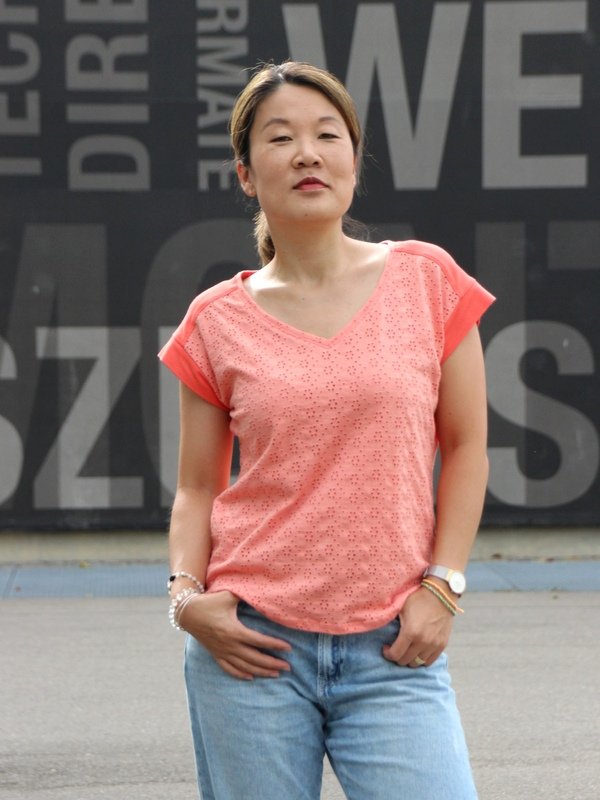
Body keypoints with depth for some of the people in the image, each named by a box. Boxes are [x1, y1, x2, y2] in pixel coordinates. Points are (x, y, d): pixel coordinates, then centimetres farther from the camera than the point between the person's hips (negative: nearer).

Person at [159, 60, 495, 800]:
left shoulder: (427, 280, 3)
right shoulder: (218, 322, 3)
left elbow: (465, 447, 7)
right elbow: (197, 486, 9)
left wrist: (441, 585, -2)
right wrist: (186, 591, -7)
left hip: (393, 651, 0)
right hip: (252, 646, 0)